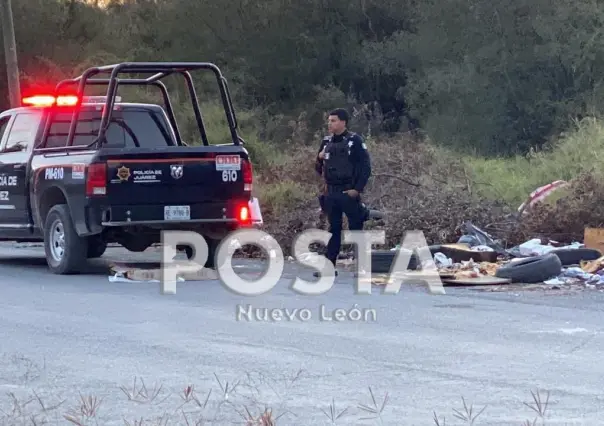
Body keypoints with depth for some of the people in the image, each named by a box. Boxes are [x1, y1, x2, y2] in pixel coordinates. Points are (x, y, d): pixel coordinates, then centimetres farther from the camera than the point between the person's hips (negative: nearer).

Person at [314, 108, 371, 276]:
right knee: (334, 229, 8)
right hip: (331, 193, 6)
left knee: (356, 229, -1)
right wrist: (319, 159, -4)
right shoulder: (326, 142, 11)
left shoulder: (355, 141, -7)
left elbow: (366, 167, -9)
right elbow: (319, 168, 18)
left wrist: (358, 189, -14)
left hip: (349, 193, -6)